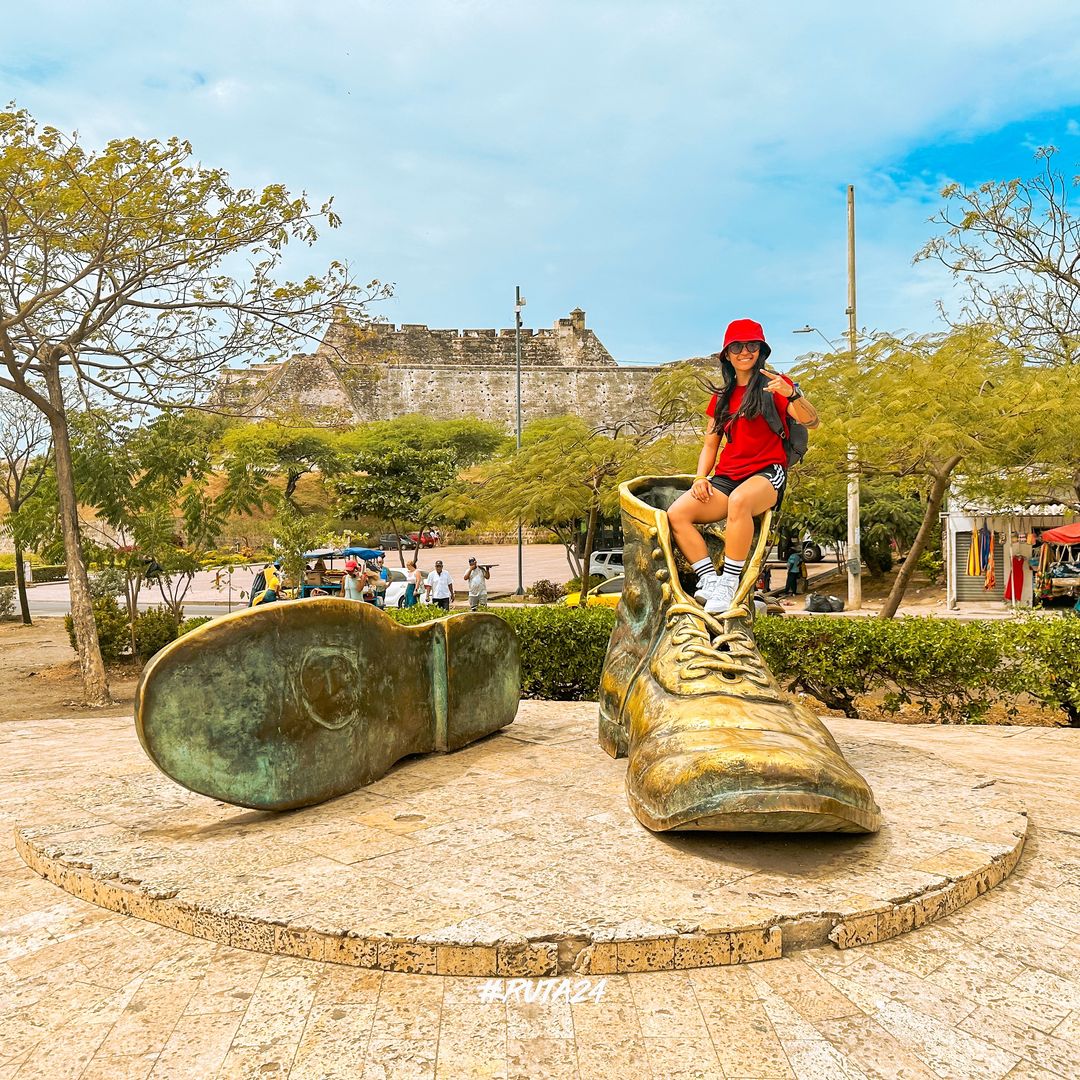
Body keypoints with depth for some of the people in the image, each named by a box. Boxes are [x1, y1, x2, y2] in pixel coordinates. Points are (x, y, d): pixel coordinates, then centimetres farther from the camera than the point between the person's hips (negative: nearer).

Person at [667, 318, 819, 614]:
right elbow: (710, 445, 20)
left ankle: (729, 584, -34)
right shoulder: (722, 396, 21)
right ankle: (709, 582, -23)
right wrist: (700, 478, 1)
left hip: (767, 472, -5)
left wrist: (792, 394, -31)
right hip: (727, 476, 5)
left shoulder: (774, 384, 5)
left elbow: (811, 421, -10)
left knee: (739, 500, -41)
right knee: (677, 513, -22)